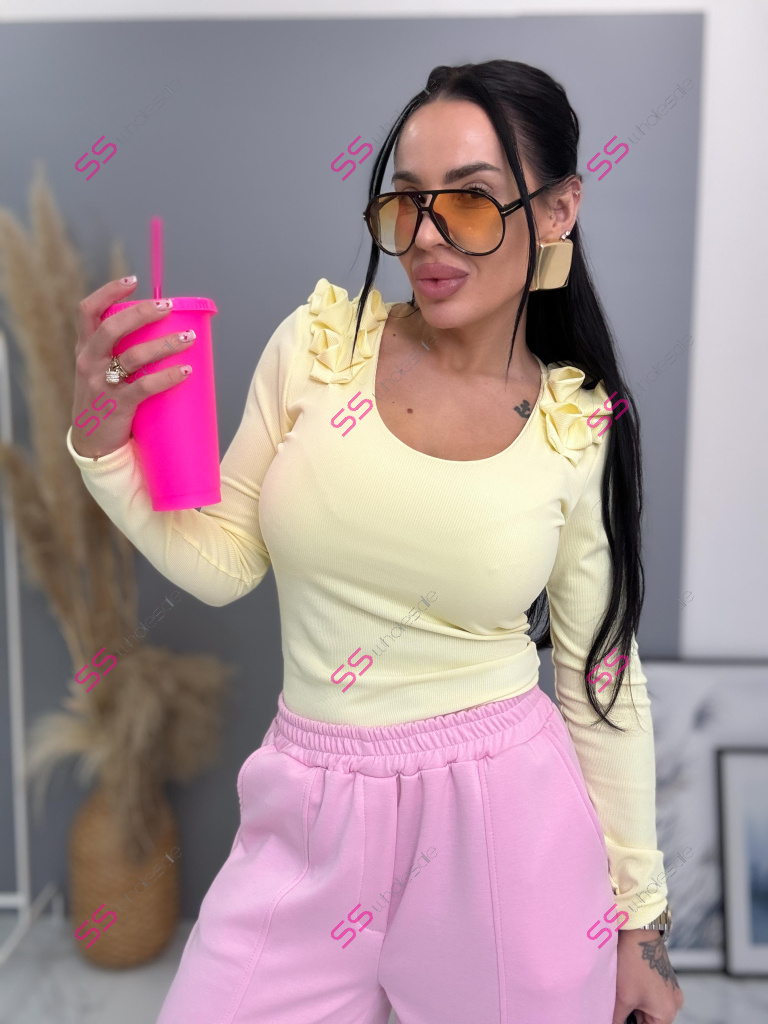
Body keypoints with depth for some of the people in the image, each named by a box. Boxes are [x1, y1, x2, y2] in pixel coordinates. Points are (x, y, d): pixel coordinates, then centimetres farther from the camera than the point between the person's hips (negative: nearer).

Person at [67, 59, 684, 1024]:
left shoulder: (582, 430, -6)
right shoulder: (319, 341, -6)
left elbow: (603, 680, 1)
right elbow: (220, 563, 1)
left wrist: (638, 916, 7)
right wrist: (105, 438, -16)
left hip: (508, 822, -1)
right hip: (309, 829, 2)